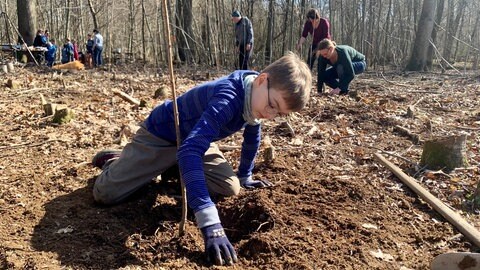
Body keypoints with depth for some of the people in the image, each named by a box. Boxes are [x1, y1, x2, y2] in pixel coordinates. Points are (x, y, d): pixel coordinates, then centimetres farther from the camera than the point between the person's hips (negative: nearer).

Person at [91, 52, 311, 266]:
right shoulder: (227, 99, -40)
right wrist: (210, 224, -56)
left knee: (230, 188, -7)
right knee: (105, 193, -12)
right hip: (161, 135, -7)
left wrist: (245, 176, 17)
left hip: (195, 136, 7)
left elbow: (252, 135, 8)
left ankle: (174, 169, 18)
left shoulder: (255, 96, -13)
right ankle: (115, 160, 24)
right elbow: (189, 150, -51)